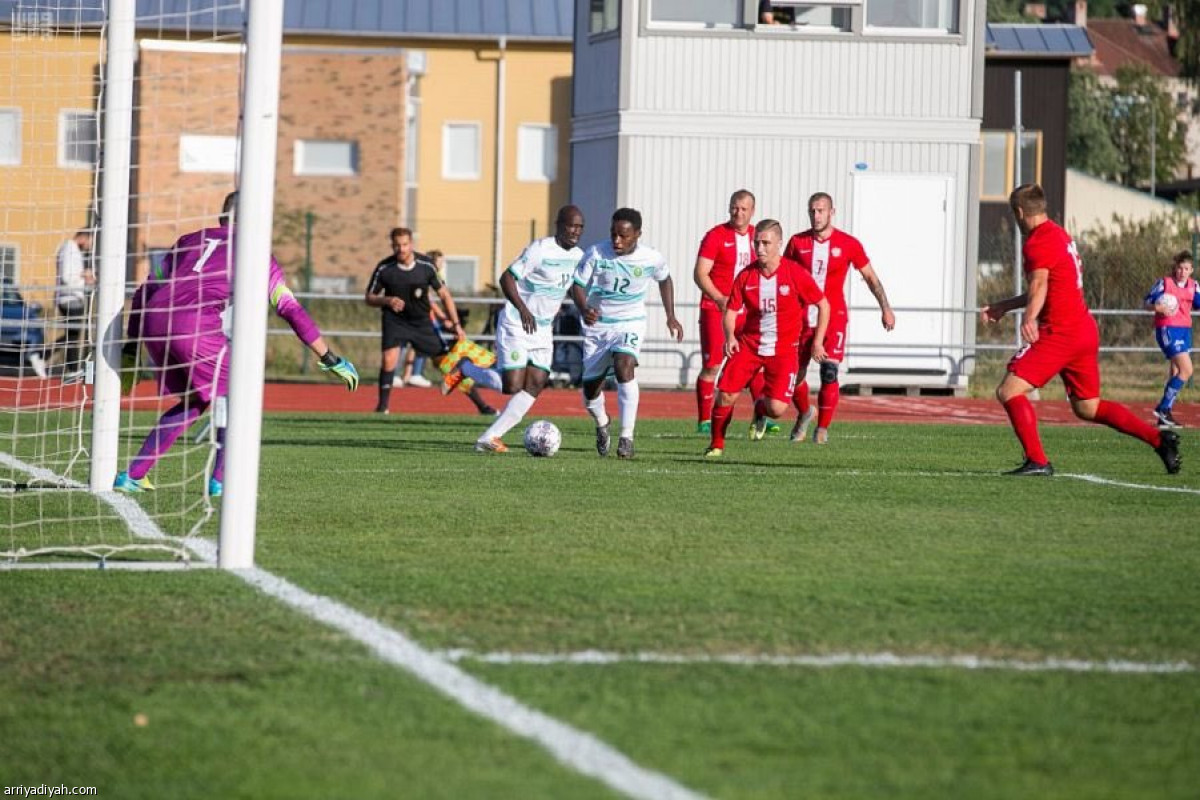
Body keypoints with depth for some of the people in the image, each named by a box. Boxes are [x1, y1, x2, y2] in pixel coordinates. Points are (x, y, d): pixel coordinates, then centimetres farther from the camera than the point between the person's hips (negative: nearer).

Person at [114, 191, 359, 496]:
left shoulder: (190, 240, 29)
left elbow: (144, 292, 28)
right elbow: (292, 311, 13)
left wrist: (132, 347, 35)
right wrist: (330, 359, 17)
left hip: (152, 322, 5)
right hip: (194, 325, -5)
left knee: (194, 401, 23)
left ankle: (132, 476, 21)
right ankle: (220, 482, 4)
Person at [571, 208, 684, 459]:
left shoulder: (652, 259, -10)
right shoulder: (597, 254, -15)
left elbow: (665, 280, 12)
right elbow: (577, 285, -11)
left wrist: (671, 316, 12)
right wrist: (584, 309, -31)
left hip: (630, 323, -2)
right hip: (597, 325, 2)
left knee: (624, 367, -30)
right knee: (590, 388, 4)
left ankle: (627, 437, -28)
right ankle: (602, 424, 41)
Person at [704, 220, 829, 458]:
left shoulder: (796, 273, -11)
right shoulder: (746, 276, -4)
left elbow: (823, 305, -1)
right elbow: (732, 309, 3)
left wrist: (818, 341, -4)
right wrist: (730, 336, -17)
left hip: (784, 350, -2)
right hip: (748, 344, 2)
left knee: (777, 409, -14)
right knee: (726, 395, -11)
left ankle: (760, 408, 25)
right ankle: (716, 444, 12)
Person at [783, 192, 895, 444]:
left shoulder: (848, 244, -2)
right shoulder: (798, 242, 3)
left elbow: (870, 277, 8)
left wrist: (885, 308, 4)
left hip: (833, 316, -2)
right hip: (802, 316, 2)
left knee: (829, 372, -17)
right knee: (795, 373, 6)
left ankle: (823, 428, -6)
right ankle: (804, 413, 35)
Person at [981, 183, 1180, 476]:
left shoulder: (1037, 242, -11)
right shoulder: (1061, 235, 21)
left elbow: (1039, 284, -29)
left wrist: (1029, 318, -46)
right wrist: (1003, 306, 36)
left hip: (1060, 332, -10)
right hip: (1085, 329, 10)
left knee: (1008, 391, -10)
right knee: (1087, 407, 19)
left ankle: (1037, 461, -19)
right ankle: (1160, 439, 14)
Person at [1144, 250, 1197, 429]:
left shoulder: (1192, 285, 8)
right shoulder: (1165, 282, -7)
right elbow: (1148, 301, -4)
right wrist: (1158, 308, -24)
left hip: (1185, 330, 7)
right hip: (1167, 329, -7)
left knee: (1175, 373, 10)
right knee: (1186, 370, -18)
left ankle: (1164, 417, 18)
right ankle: (1163, 408, -12)